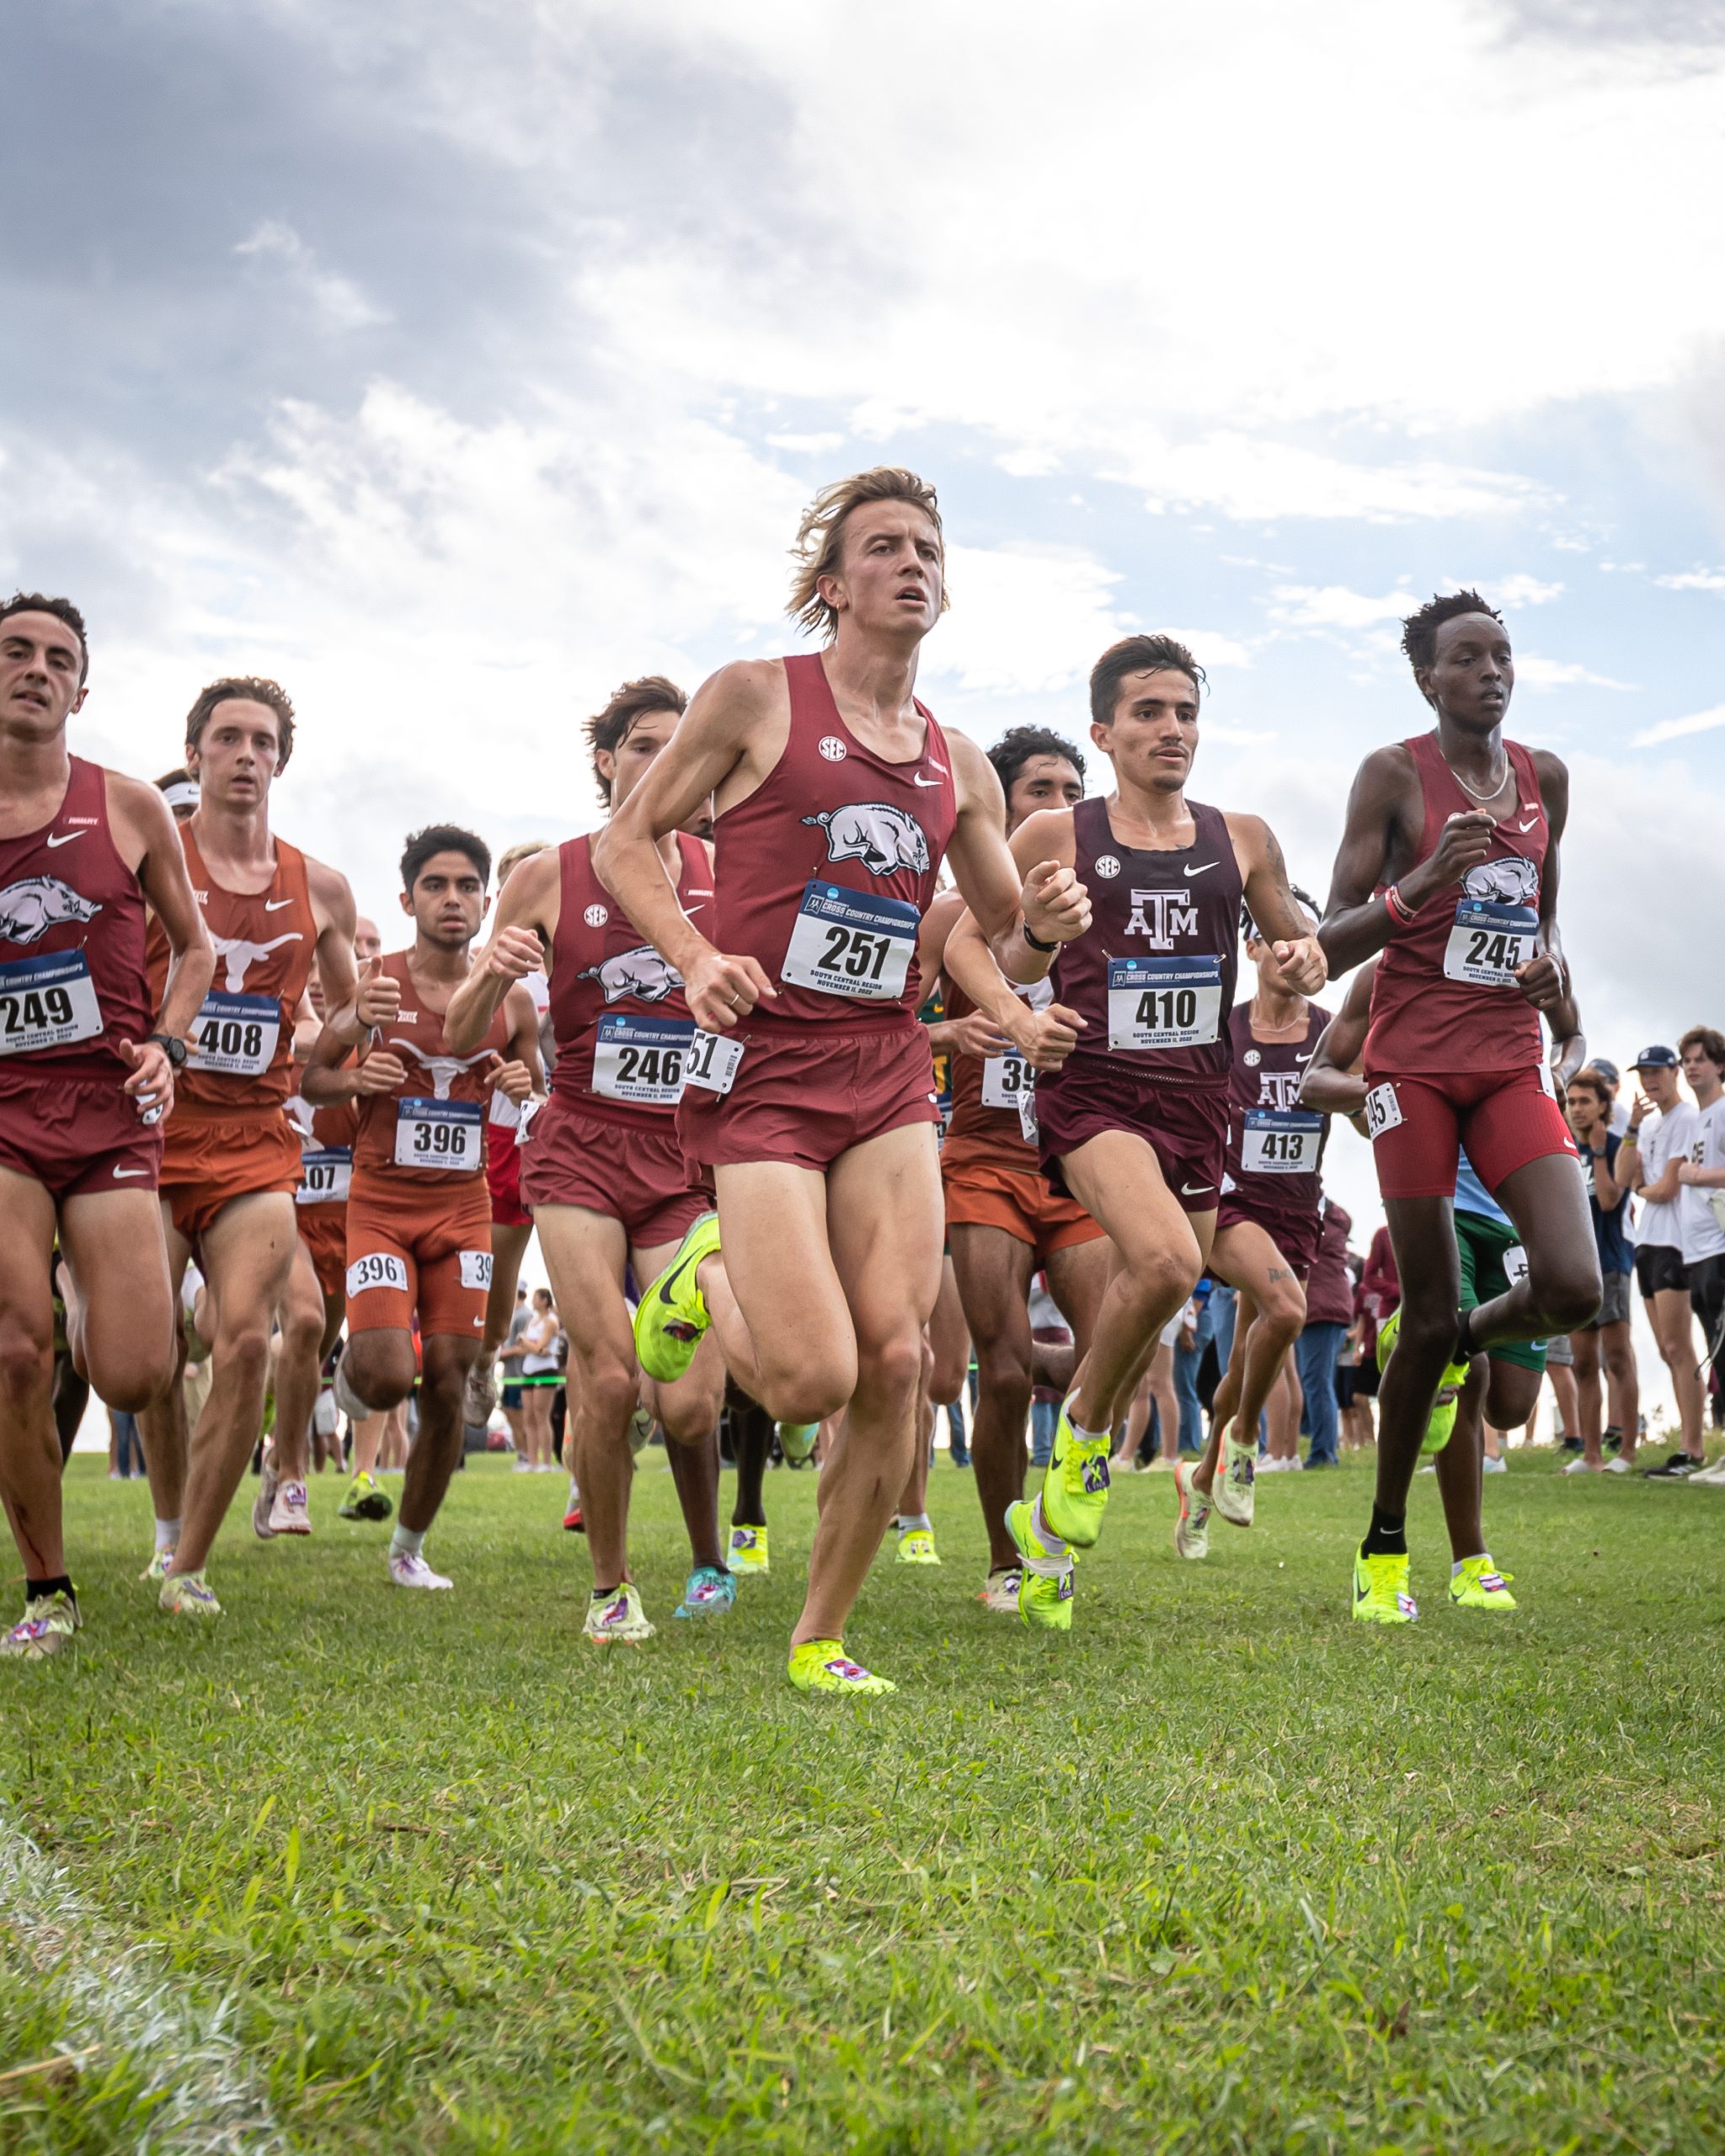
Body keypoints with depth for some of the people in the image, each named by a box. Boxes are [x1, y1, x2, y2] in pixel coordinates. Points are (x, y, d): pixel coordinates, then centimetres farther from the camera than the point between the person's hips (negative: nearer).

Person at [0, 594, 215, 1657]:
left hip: (110, 1111, 0)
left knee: (133, 1380, -9)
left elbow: (194, 946, 14)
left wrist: (167, 1045, -2)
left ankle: (109, 1297, 31)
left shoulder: (128, 806, 3)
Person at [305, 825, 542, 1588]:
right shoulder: (371, 984, -3)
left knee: (447, 1384, 0)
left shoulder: (511, 1002, 4)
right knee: (389, 1378, -17)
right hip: (381, 1202, -2)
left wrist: (522, 1087, -8)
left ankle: (409, 1546, 19)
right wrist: (353, 1078, -17)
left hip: (464, 1208, 2)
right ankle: (353, 1365, 22)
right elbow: (309, 1080, 5)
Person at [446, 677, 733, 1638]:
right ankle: (611, 1584, 9)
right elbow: (462, 1037, 2)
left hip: (690, 1157, 1)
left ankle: (710, 1557, 24)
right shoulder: (549, 877, 1)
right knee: (609, 1376, -14)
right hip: (581, 1150, -1)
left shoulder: (723, 872, 4)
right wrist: (491, 973, -18)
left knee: (689, 1402, -8)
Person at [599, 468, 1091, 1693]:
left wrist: (1045, 929, -4)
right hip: (762, 1072, -4)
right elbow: (626, 843, 4)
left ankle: (821, 1639, 13)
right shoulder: (756, 698, 1)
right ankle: (708, 1276, 21)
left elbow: (1011, 953, 20)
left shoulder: (960, 765, 14)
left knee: (895, 1366, -6)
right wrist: (695, 956, -13)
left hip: (891, 1075, 5)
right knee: (813, 1382, -14)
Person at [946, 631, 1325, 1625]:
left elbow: (1298, 944, 23)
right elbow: (964, 945, 9)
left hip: (1198, 1098, 5)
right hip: (1095, 1088, -4)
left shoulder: (1242, 838, 12)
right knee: (1168, 1260, -30)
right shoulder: (1055, 836, 3)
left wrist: (1304, 962, -1)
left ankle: (1056, 1521, 26)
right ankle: (1082, 1427, -3)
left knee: (1149, 1312, 8)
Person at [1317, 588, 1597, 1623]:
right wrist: (1424, 881, -21)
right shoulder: (1394, 775, -2)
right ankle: (1384, 1548, 16)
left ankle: (1464, 1344, 24)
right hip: (1415, 1063, -4)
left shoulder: (1546, 777, 13)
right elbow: (1330, 945, -5)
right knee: (1429, 1315, -2)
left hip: (1513, 1062, 4)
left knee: (1574, 1288, -14)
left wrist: (1552, 961, 2)